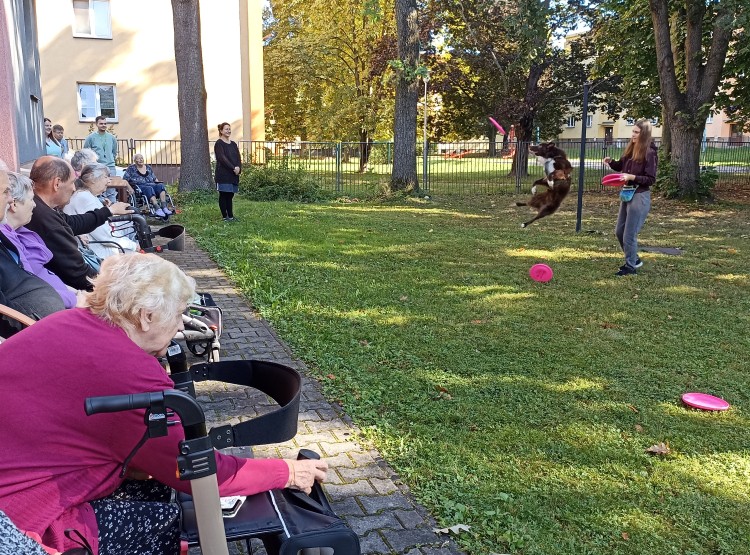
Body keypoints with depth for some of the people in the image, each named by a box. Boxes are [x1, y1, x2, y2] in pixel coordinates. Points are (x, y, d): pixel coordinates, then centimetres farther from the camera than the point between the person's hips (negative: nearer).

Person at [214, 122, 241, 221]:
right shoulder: (219, 144, -5)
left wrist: (238, 168, -10)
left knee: (230, 195, 8)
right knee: (223, 195, -1)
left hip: (233, 174, 6)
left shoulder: (233, 144, 16)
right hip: (223, 174, -6)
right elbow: (222, 158, -16)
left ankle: (231, 216, 12)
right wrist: (233, 168, -21)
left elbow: (238, 158, 9)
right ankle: (225, 216, 4)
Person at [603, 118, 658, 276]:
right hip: (627, 194, 9)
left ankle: (631, 267, 13)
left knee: (629, 234, -2)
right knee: (619, 231, 15)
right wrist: (611, 162, 1)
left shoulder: (649, 153, -14)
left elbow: (651, 179, -15)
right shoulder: (631, 150, 7)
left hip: (640, 197, -8)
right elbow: (622, 166, 19)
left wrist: (632, 177, -25)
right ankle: (634, 259, 33)